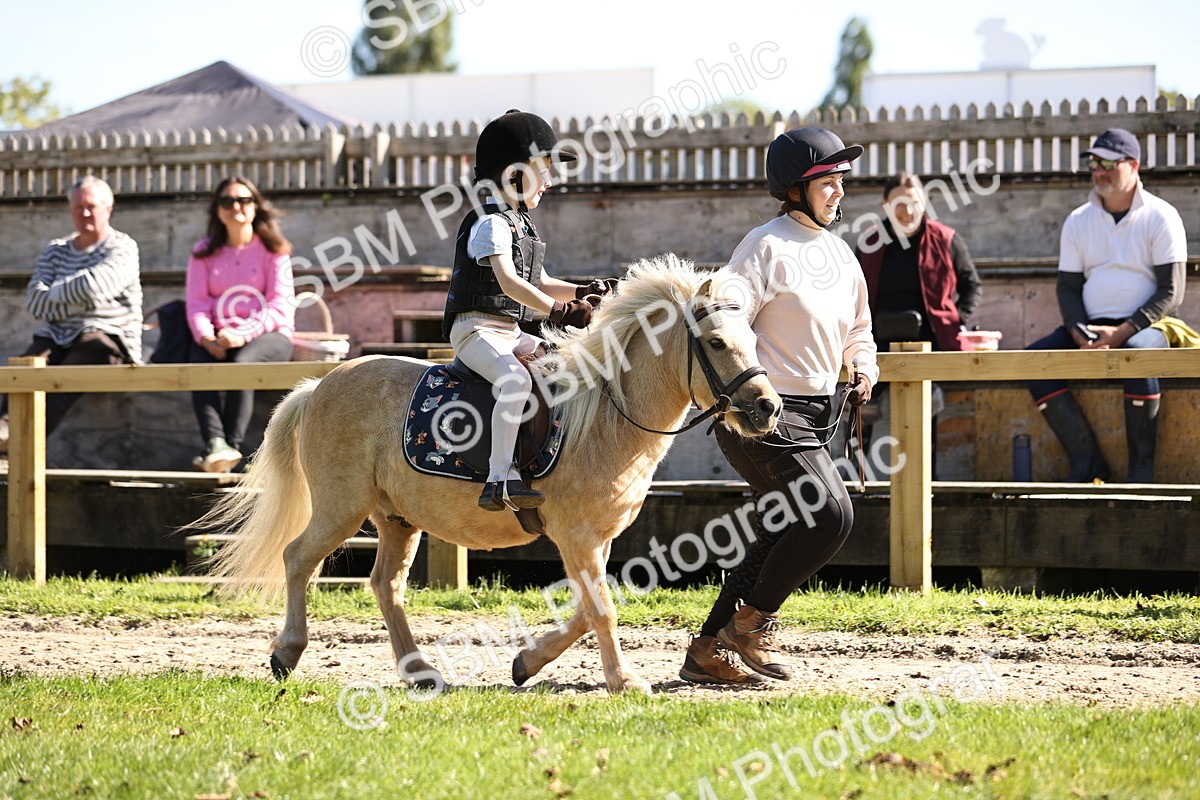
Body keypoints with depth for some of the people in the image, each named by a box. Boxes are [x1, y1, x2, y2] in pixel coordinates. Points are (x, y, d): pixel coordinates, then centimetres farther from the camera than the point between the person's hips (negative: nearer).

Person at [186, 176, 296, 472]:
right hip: (217, 339, 3)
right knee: (201, 365, -32)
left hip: (267, 335, -2)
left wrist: (242, 334, -21)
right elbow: (196, 304, 5)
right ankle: (214, 444, -50)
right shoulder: (204, 252, 15)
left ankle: (232, 445, -46)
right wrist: (206, 337, -17)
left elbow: (279, 306, -4)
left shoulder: (272, 250, 6)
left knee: (241, 362, -36)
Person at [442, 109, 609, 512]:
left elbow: (540, 284, 25)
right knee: (517, 379, -35)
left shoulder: (521, 225, 20)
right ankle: (499, 479, -43)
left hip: (510, 332, 10)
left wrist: (581, 291, 8)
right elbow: (509, 282, -24)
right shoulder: (492, 224, -11)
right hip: (476, 329, -10)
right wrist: (557, 309, -30)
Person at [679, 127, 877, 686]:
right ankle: (751, 623, 0)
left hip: (815, 416, 9)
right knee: (830, 515, -17)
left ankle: (708, 652, 17)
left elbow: (857, 330, 28)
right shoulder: (768, 247, -12)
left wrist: (863, 367, 8)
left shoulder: (839, 253, 15)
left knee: (782, 535, 9)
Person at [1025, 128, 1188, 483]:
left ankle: (1141, 466, -28)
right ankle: (1087, 461, -22)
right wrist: (1081, 334, -11)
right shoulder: (1078, 222, 12)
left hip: (1144, 325, -5)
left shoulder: (1161, 217, -2)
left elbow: (1172, 291, -7)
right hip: (1091, 326, 5)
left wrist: (1122, 333, -19)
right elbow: (1068, 287, 10)